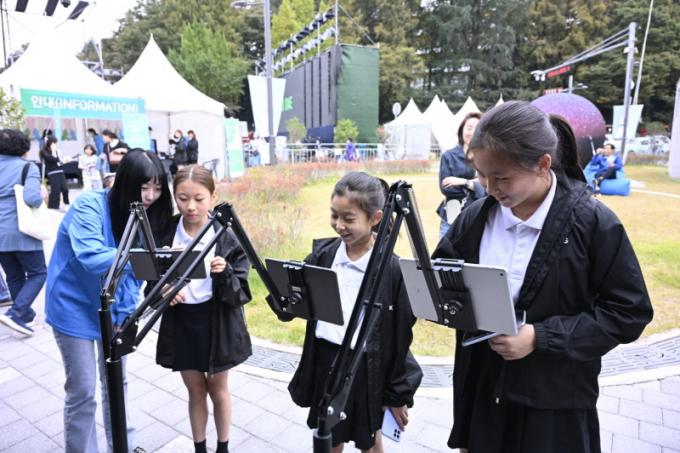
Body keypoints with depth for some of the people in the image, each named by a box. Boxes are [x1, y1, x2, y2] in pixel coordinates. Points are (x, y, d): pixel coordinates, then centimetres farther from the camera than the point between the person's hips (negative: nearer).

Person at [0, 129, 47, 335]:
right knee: (38, 273, 6)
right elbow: (31, 198, -24)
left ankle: (26, 314, 26)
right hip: (21, 232, -6)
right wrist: (42, 197, -4)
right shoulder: (28, 167, -8)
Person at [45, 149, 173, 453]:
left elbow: (133, 268, -2)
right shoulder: (89, 206, -22)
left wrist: (126, 312, -11)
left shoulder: (143, 215, -4)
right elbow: (91, 258, -36)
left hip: (113, 309, 6)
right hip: (75, 309, -5)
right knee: (82, 391, 0)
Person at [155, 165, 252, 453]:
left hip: (217, 324, -2)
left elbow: (240, 294, -14)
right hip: (180, 323, 2)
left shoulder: (227, 238, -16)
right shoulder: (164, 234, -8)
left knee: (218, 389, 18)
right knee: (195, 391, 18)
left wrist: (225, 275, -34)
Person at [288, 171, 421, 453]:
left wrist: (397, 393, -5)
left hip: (366, 368, -3)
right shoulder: (322, 253, -5)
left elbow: (400, 337, -11)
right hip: (324, 361, 4)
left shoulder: (392, 269, -17)